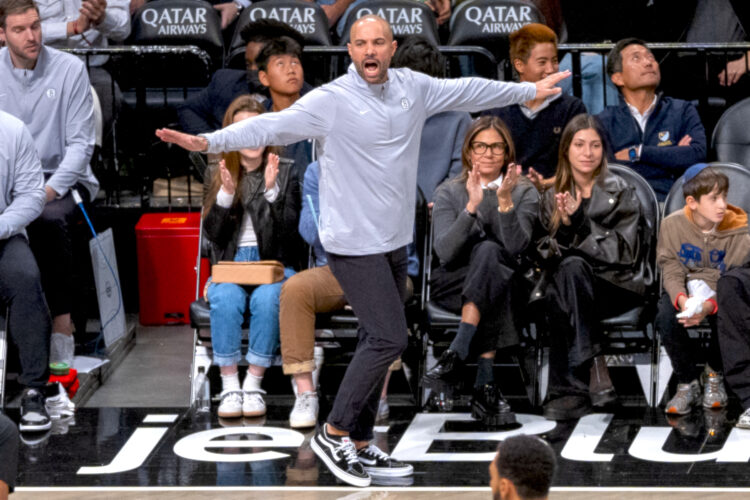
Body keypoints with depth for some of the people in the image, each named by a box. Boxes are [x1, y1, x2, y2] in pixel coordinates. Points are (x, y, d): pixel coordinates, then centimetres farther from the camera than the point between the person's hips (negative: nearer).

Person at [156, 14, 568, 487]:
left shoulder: (413, 88, 5)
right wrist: (208, 142, -41)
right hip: (355, 244, -7)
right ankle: (333, 434, 0)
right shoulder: (331, 101, -15)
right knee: (390, 339, -13)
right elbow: (272, 125, -27)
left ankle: (361, 445, 23)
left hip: (395, 243, 7)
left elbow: (470, 91, 20)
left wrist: (530, 90, 30)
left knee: (378, 345, 13)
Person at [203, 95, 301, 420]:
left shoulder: (285, 173, 7)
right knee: (226, 300, -33)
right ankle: (229, 386, -27)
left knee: (267, 299, -35)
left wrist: (271, 192, -16)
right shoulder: (221, 176, 11)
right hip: (230, 265, 1)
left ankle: (254, 384, -26)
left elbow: (287, 232, -3)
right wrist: (226, 194, -10)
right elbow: (213, 234, 4)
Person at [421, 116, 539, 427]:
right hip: (453, 285, -1)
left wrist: (505, 202, -24)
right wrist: (471, 207, -22)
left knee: (488, 251, -33)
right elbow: (445, 252, -12)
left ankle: (456, 356, -41)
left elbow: (516, 247, -13)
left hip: (504, 282, 1)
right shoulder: (449, 192, 5)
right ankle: (485, 384, -41)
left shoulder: (525, 193, 5)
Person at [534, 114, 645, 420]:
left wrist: (579, 223, -19)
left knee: (572, 267, -34)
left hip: (617, 287, -2)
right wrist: (564, 231, -16)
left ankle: (570, 387, -40)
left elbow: (623, 251, -9)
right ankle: (590, 373, -37)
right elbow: (544, 255, 5)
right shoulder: (553, 197, 12)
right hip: (568, 283, 2)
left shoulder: (620, 193, 3)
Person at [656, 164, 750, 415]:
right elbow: (671, 272, -11)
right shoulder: (672, 225, -10)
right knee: (666, 318, -31)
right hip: (684, 289, 1)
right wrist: (682, 299, -33)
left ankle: (715, 375, 0)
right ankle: (688, 383, -10)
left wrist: (709, 305, -38)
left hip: (720, 293, -1)